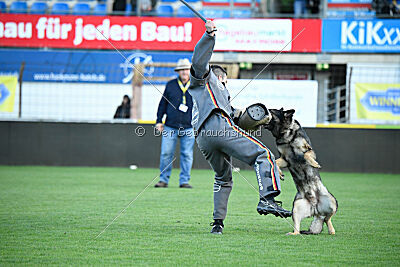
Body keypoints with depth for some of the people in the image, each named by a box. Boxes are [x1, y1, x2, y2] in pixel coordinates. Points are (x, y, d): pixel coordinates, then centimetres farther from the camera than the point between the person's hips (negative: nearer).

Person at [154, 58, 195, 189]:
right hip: (170, 126, 0)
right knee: (166, 153, -2)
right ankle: (163, 180, 6)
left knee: (187, 155, 0)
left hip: (188, 128, 0)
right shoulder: (170, 85, 8)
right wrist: (159, 121, 7)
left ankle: (184, 181, 7)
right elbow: (163, 103, 12)